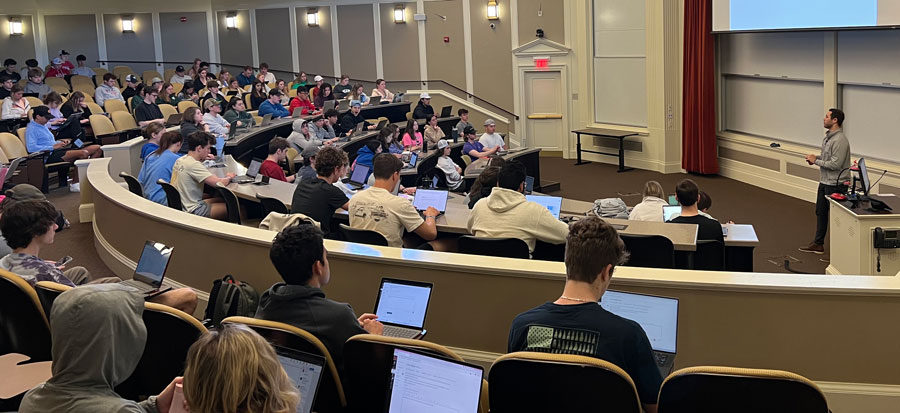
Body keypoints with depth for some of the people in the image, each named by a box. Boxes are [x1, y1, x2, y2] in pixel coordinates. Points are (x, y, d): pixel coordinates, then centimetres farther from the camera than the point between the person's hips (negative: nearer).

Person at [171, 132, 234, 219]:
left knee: (222, 200, 21)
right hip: (193, 211, -10)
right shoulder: (194, 165, -23)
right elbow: (218, 183, -25)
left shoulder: (180, 160, 4)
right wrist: (229, 177, -5)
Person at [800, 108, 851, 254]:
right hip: (825, 182, 10)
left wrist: (816, 161, -15)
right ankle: (818, 244, 29)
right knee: (820, 212, 18)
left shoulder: (840, 140, -22)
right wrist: (816, 156, 3)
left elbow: (835, 164, -25)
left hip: (836, 184, -10)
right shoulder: (828, 136, 9)